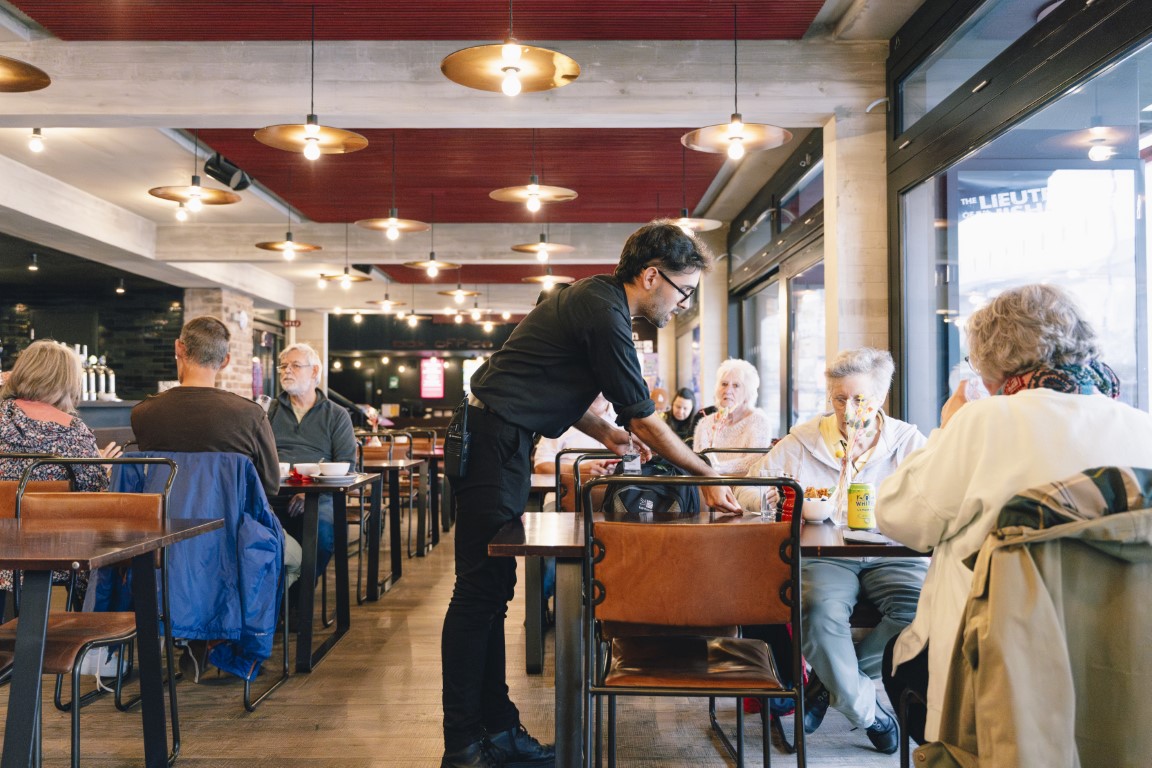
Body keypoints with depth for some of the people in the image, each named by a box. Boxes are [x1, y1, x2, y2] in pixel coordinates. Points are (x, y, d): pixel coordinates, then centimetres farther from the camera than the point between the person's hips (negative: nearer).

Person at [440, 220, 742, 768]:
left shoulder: (591, 299, 15)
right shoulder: (604, 315, -16)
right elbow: (644, 419, -13)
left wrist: (605, 432, 12)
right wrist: (710, 477, -4)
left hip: (497, 439, 10)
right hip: (493, 441, -10)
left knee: (491, 588, 10)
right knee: (479, 590, -6)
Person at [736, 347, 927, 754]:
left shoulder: (909, 442, 9)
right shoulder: (801, 441, 10)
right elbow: (749, 491, 10)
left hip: (891, 556, 1)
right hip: (824, 557, -1)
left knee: (923, 607, -30)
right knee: (819, 609, -33)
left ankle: (829, 682, -8)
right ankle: (864, 710, -7)